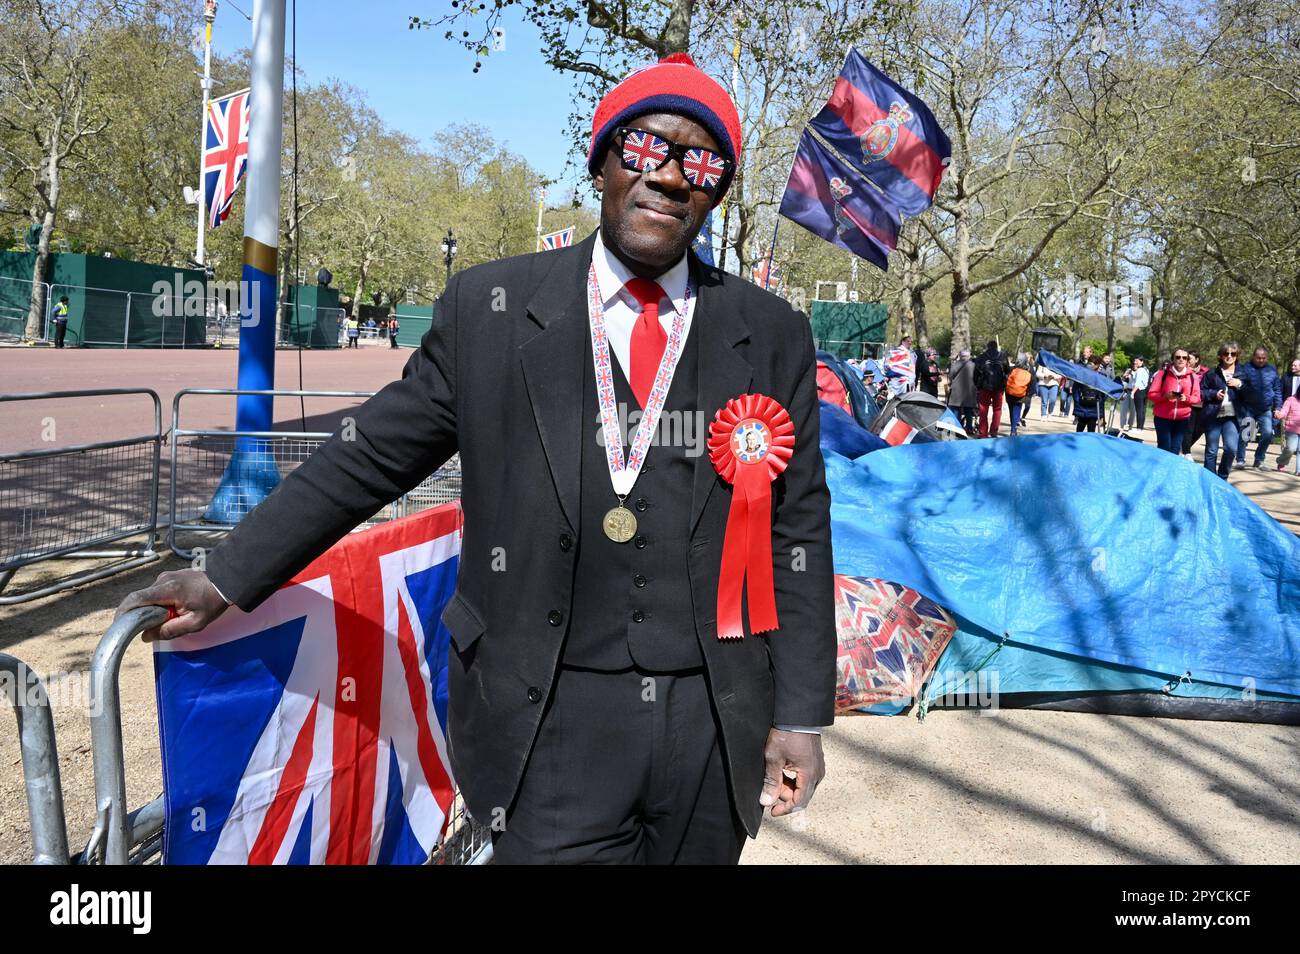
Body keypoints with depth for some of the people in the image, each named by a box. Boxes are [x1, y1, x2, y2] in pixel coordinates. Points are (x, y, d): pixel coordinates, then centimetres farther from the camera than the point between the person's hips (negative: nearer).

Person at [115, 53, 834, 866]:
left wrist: (800, 714, 1)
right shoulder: (488, 309, -1)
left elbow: (797, 532, 2)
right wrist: (230, 577, 6)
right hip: (555, 722, -1)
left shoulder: (773, 335, 1)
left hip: (718, 729, 2)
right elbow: (372, 457, 5)